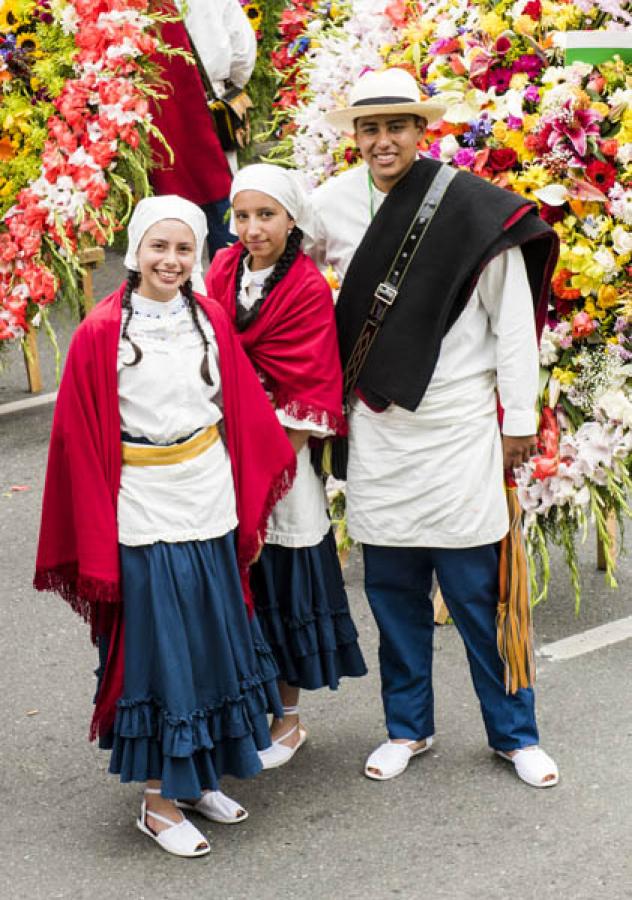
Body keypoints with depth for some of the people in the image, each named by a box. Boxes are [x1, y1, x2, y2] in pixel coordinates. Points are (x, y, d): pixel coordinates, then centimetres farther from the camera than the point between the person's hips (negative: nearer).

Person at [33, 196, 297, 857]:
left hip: (211, 510, 5)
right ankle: (158, 799, 16)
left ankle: (198, 776, 30)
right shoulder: (101, 333, -10)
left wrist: (250, 512, 10)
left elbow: (243, 417, 10)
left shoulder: (210, 319, 3)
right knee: (159, 654, 3)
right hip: (144, 519, -5)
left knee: (213, 646, 13)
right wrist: (98, 546, -8)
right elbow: (82, 443, -8)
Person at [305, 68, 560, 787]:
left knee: (479, 587, 2)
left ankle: (514, 733, 18)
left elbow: (512, 321, -4)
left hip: (460, 425, -3)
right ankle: (407, 727, 28)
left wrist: (519, 421, -3)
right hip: (377, 426, 3)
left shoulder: (474, 209, -9)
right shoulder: (332, 204, 1)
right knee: (393, 587, 11)